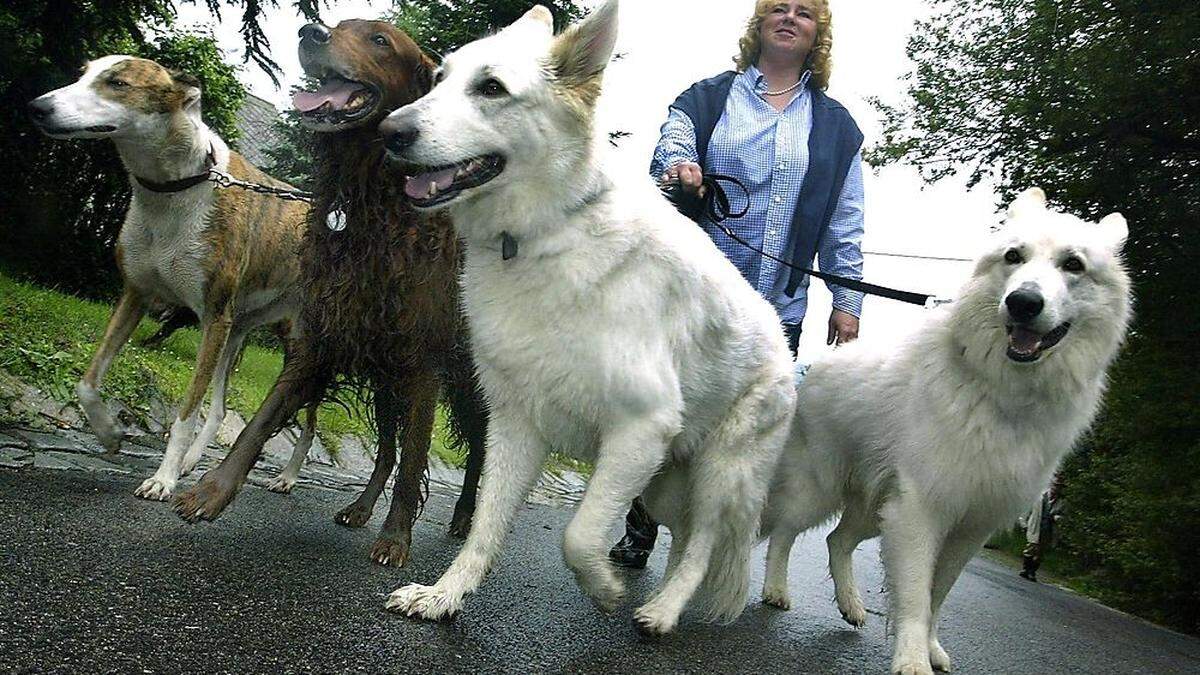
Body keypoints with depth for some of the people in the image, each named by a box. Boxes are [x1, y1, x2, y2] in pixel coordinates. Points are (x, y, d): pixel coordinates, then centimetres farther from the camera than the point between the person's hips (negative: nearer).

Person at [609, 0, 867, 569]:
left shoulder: (836, 126, 16)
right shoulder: (708, 97, 12)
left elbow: (845, 225, 14)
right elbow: (672, 144, -7)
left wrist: (847, 300, 6)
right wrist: (677, 165, -32)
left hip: (777, 309, 2)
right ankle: (638, 536, 19)